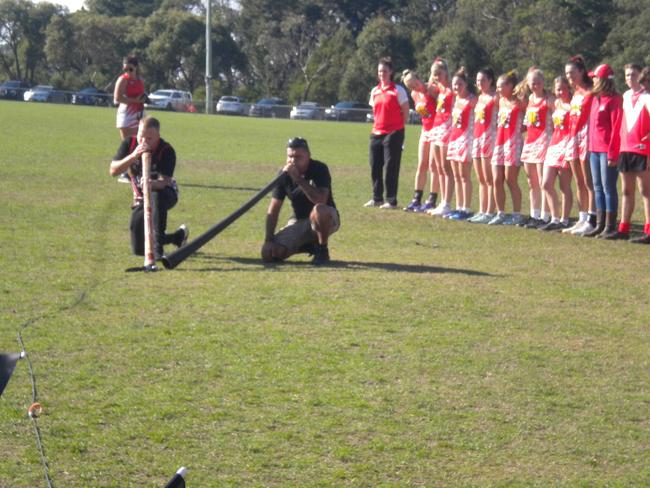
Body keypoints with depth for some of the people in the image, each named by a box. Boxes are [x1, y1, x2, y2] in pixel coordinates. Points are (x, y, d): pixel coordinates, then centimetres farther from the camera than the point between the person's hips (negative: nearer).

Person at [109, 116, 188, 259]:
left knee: (156, 195, -44)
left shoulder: (167, 151, -24)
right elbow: (113, 171, -20)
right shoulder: (129, 143, -13)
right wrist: (133, 156, -34)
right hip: (141, 198, 4)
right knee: (139, 250, -1)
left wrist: (152, 184, -57)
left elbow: (164, 182, -33)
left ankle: (158, 247, -36)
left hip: (166, 195, -4)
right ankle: (179, 236, 29)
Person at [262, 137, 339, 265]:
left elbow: (321, 201, -36)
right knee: (269, 253, -15)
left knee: (319, 210, -41)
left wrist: (298, 178, -37)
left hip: (327, 220, -4)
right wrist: (269, 240, -14)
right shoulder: (285, 175, -6)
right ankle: (308, 246, 12)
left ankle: (322, 250, -14)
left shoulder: (320, 169, -19)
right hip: (298, 221, 4)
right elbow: (274, 209, -4)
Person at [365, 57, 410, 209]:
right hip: (377, 133, 6)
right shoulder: (375, 91, 12)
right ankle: (377, 198, 19)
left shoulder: (398, 90, -5)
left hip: (393, 133, -6)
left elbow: (405, 113, -3)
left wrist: (396, 128, 1)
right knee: (375, 167, 8)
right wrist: (379, 125, 11)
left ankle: (391, 201, 0)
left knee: (391, 167, -5)